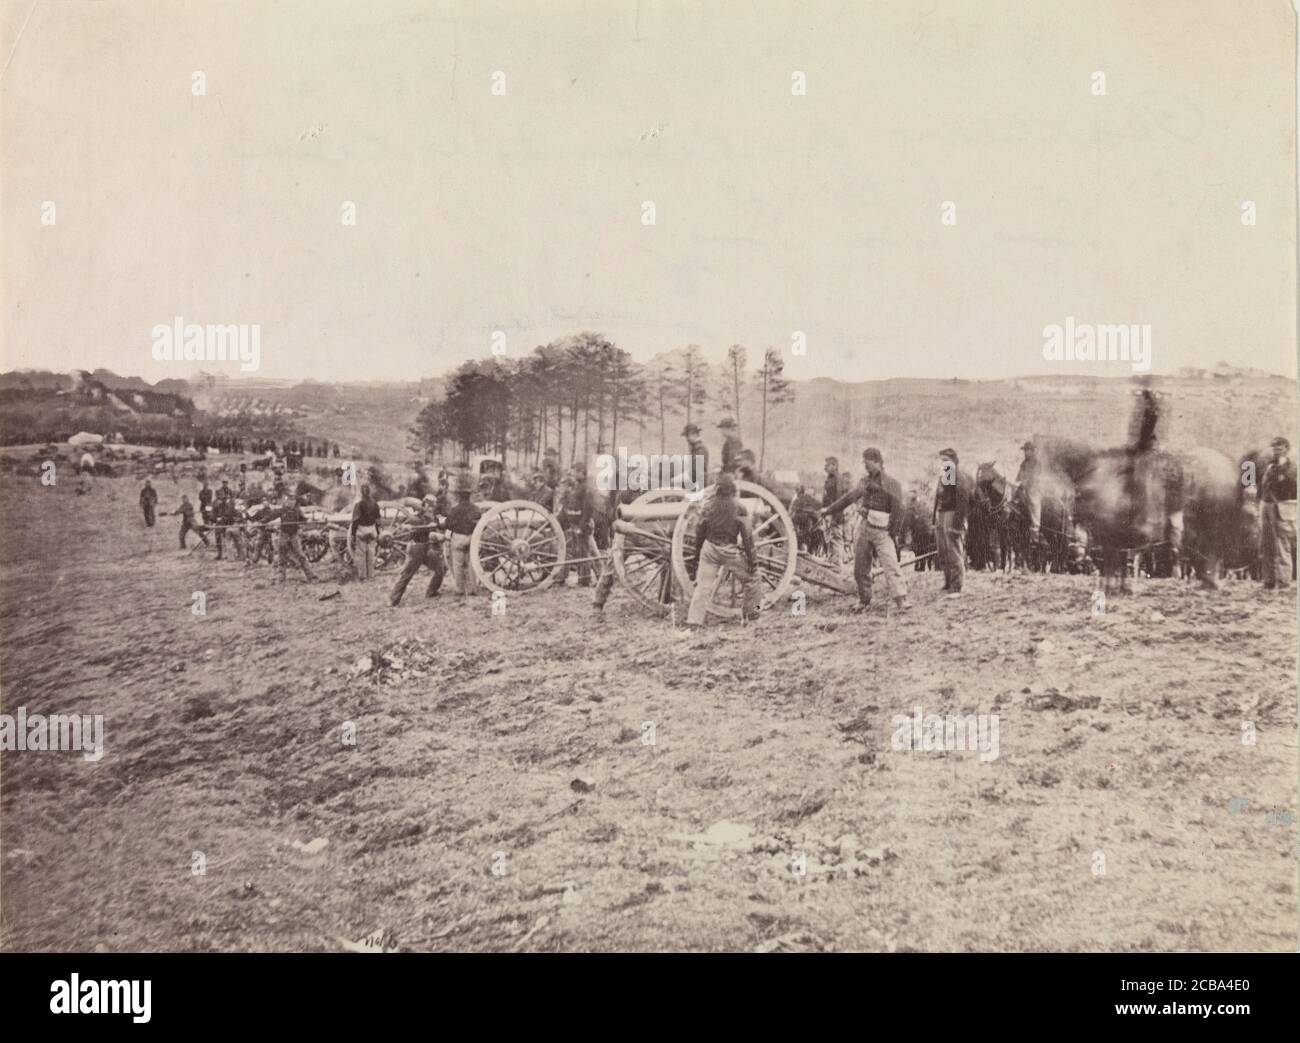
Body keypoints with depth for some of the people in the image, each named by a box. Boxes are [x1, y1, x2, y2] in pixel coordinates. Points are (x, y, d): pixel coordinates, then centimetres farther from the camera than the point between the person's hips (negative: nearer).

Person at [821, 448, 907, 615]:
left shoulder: (892, 485, -8)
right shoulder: (866, 481, 11)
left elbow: (898, 510, -11)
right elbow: (849, 497, 23)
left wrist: (894, 533, -15)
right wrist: (829, 510, 28)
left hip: (883, 532, -6)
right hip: (864, 528, 6)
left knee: (891, 565, -17)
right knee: (860, 568, 8)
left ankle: (901, 601, -23)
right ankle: (864, 601, 20)